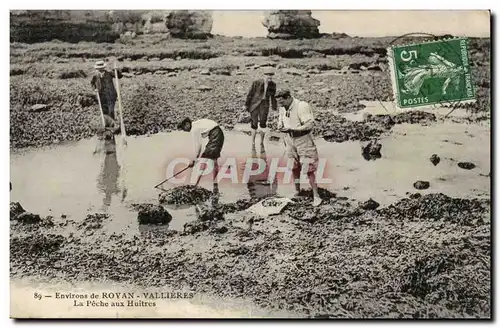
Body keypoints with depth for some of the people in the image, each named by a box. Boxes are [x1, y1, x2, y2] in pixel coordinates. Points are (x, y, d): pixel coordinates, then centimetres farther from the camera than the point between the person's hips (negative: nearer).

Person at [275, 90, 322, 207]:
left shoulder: (302, 106, -23)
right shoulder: (283, 108, 0)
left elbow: (310, 124, -26)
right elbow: (280, 120, 16)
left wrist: (292, 129, -32)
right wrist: (280, 126, -9)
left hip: (303, 139, -6)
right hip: (290, 139, 7)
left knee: (309, 169, -6)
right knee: (294, 167, 15)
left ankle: (316, 196, 2)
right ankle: (297, 191, 33)